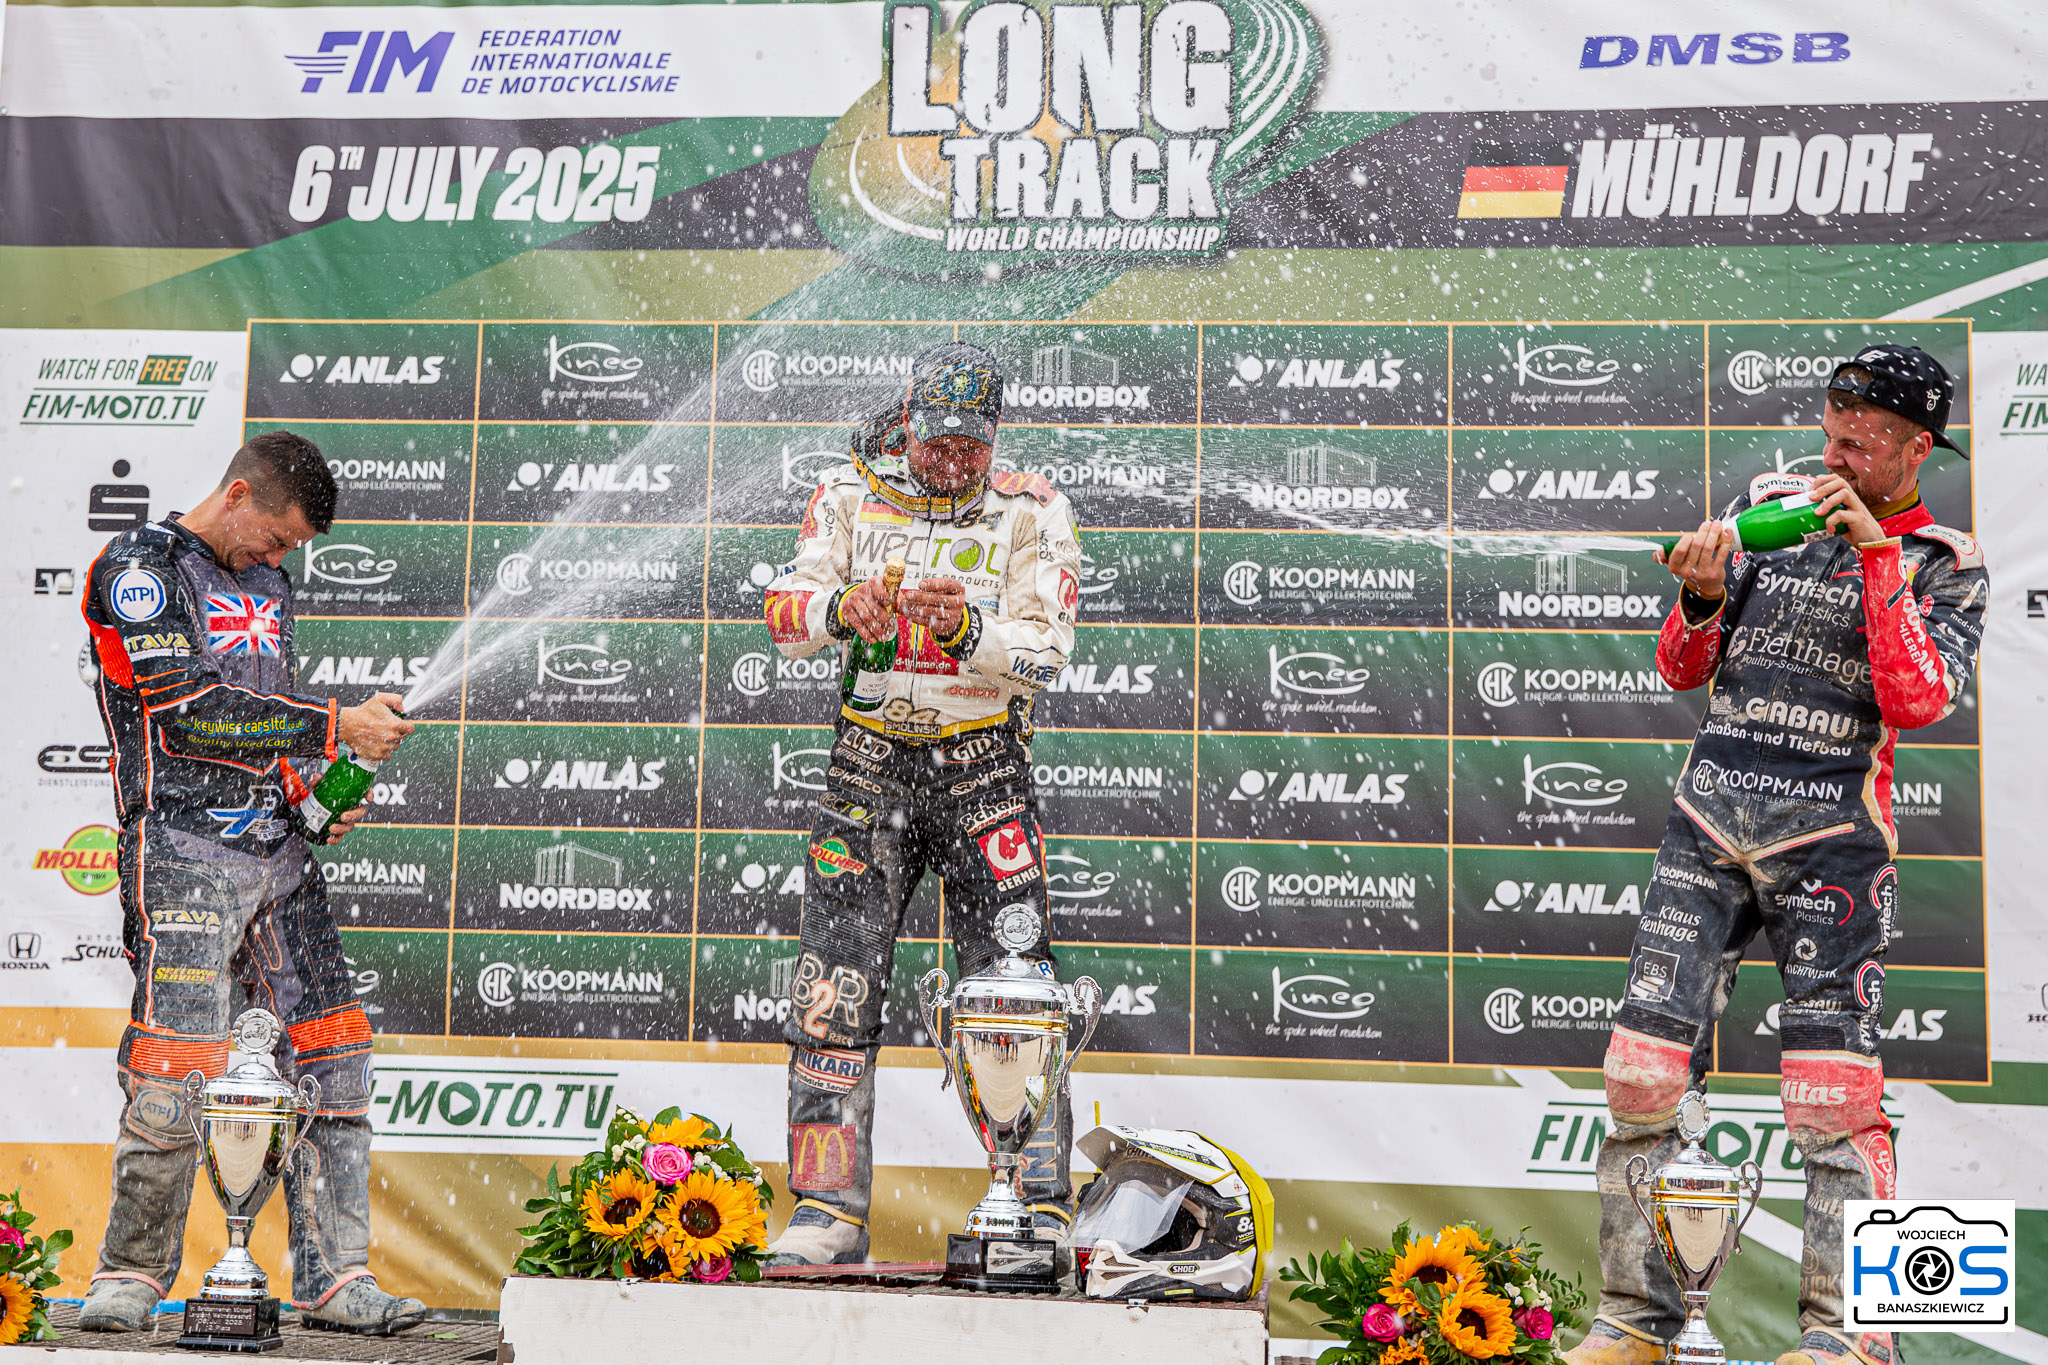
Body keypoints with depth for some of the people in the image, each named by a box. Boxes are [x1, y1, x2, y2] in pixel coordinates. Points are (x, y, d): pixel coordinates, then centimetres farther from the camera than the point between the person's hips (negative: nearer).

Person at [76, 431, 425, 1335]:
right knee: (179, 1066, -12)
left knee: (332, 1057, 1)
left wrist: (314, 786, 10)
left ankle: (334, 1280, 7)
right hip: (183, 847, -7)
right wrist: (338, 726, -14)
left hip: (277, 851, 7)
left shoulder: (267, 584, 20)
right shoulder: (137, 569, -4)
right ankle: (130, 1278, 7)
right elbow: (194, 711, -15)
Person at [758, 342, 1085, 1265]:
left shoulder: (1029, 512, -2)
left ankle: (1041, 1209, 2)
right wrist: (841, 607, -28)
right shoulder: (850, 496, 4)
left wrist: (966, 629, -31)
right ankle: (828, 1211, 8)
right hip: (869, 767, 2)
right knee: (832, 994, -1)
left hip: (983, 771, -2)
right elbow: (786, 614, -6)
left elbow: (1045, 653, -12)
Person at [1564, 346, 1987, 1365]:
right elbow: (1683, 671, 14)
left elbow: (1916, 701, -14)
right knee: (1641, 1074, -1)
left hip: (1830, 833, -3)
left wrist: (1875, 552, -14)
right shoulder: (1770, 503, 14)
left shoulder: (1946, 564, 4)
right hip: (1708, 819, 3)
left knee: (1832, 1092, -6)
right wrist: (1701, 599, -7)